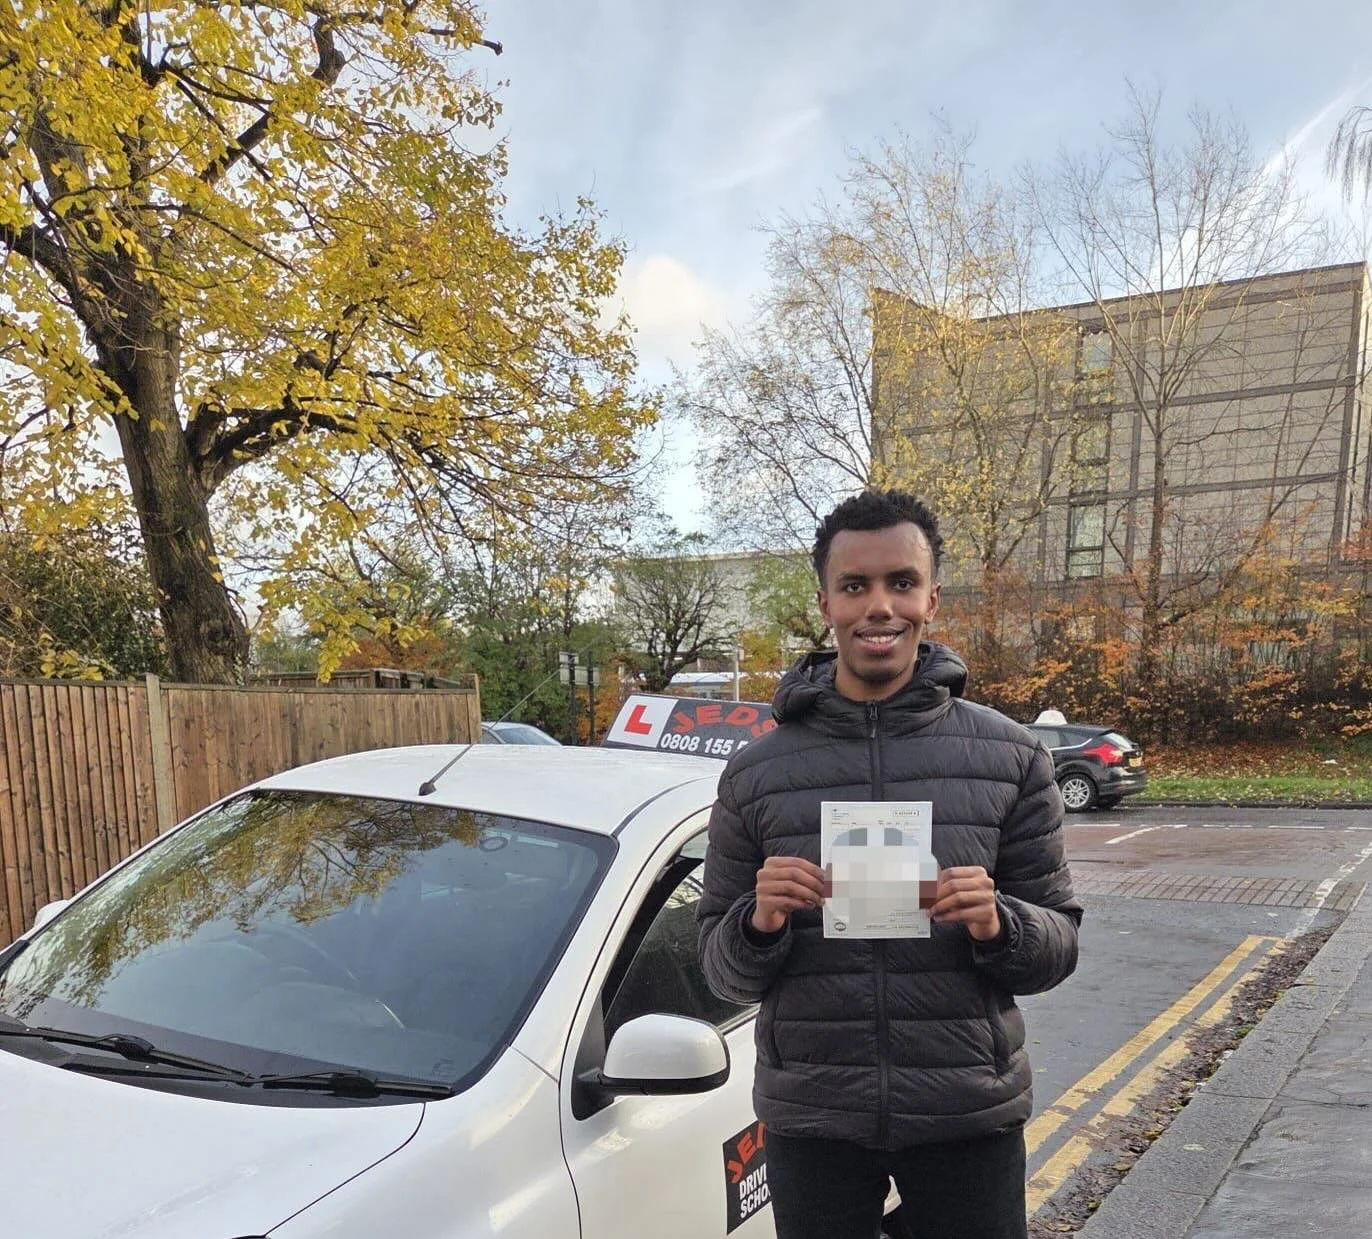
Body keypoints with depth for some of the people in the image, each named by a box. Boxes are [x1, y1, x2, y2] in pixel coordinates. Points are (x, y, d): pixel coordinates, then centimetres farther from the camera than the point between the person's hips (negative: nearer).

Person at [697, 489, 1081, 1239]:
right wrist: (759, 923, -19)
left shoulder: (1010, 758, -3)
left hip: (969, 1117, 0)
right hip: (811, 1121, 0)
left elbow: (1059, 946, 1)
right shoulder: (755, 773, -3)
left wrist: (998, 926, -20)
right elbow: (724, 974, 2)